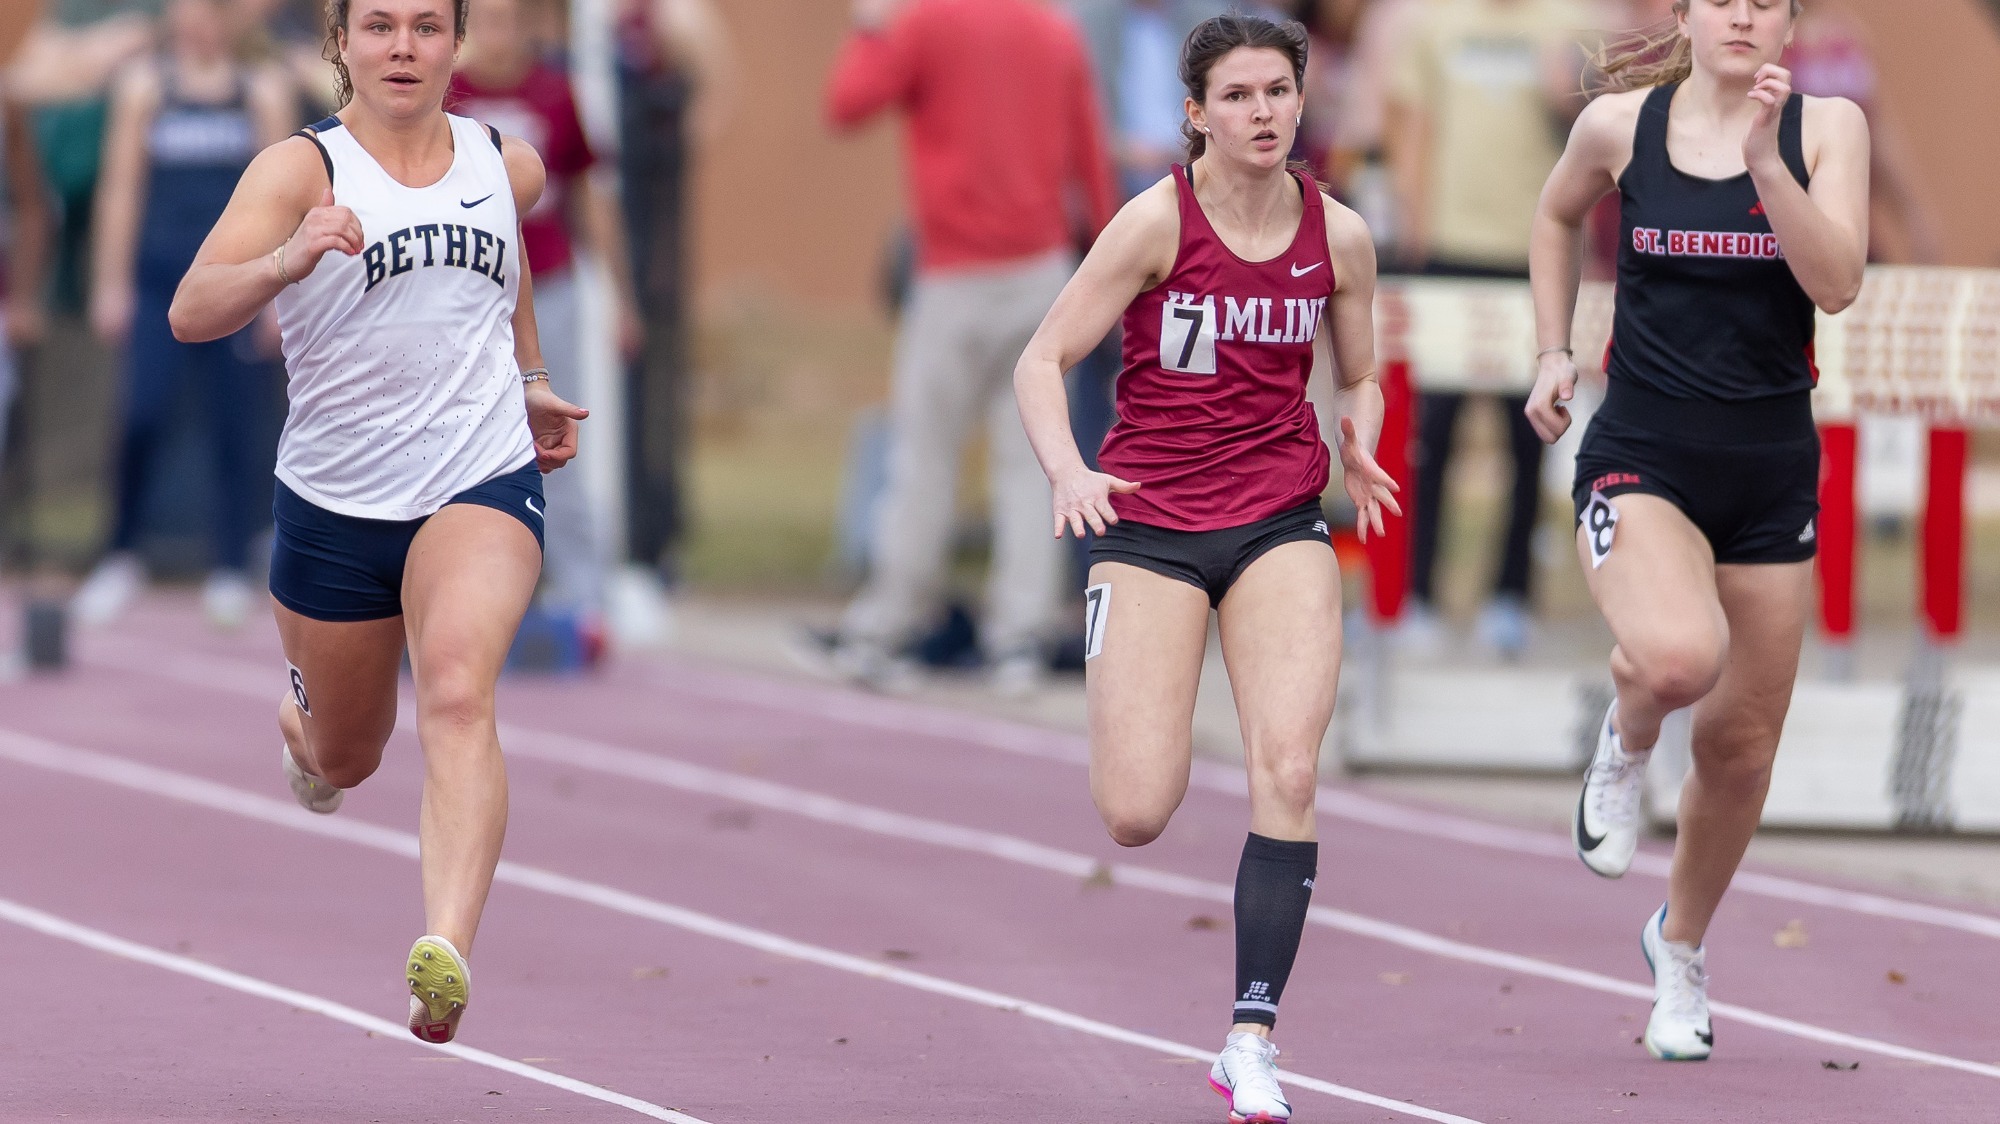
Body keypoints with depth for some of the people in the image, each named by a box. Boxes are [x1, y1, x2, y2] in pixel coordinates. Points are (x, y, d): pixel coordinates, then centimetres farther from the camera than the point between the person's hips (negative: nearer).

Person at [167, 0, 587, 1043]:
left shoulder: (509, 165, 4)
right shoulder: (300, 167, -11)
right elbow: (192, 312, -26)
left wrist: (532, 381, 28)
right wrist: (286, 261, -43)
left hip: (482, 482, 0)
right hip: (336, 498, 0)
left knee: (457, 694, -27)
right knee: (345, 755, 18)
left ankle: (447, 954, -43)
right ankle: (301, 720, 58)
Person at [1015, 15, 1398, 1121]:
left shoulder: (1337, 236, 1)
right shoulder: (1159, 219, -10)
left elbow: (1359, 377, 16)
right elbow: (1044, 359, -8)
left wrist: (1359, 445, -6)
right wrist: (1066, 472, -25)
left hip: (1279, 526, 2)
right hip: (1149, 525, -2)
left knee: (1287, 770, -17)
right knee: (1136, 815, -11)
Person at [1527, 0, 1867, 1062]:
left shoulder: (1825, 127, -2)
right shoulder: (1621, 126, -1)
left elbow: (1835, 282, -14)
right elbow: (1558, 216, 21)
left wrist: (1764, 159, -24)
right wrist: (1553, 351, 12)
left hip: (1771, 467, 2)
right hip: (1642, 456, -2)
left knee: (1740, 739, 10)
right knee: (1677, 655, -32)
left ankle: (1680, 943, 36)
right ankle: (1625, 740, 5)